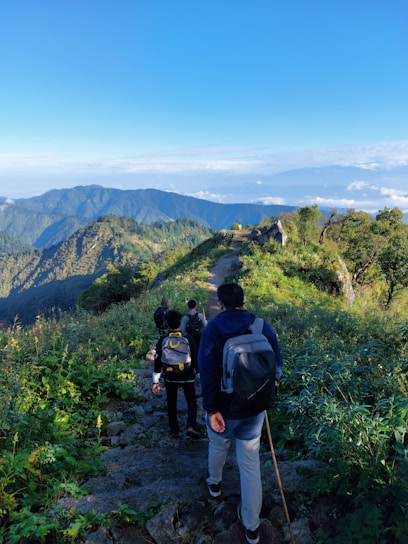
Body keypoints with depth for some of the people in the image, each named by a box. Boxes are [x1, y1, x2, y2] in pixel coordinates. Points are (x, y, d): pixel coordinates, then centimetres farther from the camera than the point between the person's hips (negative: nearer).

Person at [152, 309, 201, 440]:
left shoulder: (162, 340, -11)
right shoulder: (189, 339, -14)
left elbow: (158, 362, -6)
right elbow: (195, 359, -9)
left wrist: (155, 381, 1)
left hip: (170, 377, 1)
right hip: (187, 377, -1)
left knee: (171, 403, 17)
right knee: (191, 401, 14)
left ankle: (174, 430, 27)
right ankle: (191, 427, -3)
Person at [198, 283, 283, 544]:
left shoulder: (213, 328, -14)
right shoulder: (264, 326, -7)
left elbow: (208, 372, -20)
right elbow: (277, 366, -2)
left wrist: (211, 408, -16)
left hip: (224, 407, -1)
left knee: (218, 446, 27)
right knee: (251, 464, 11)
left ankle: (214, 483, 55)